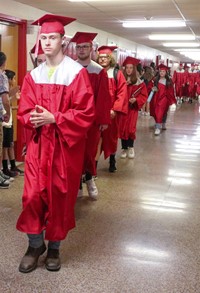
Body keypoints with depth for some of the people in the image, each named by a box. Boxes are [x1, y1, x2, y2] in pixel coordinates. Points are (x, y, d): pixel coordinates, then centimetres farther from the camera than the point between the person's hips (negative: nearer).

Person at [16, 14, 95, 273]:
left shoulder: (77, 72, -7)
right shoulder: (34, 75, 7)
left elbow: (86, 113, -13)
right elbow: (24, 110, 7)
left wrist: (53, 118, -21)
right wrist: (33, 118, -15)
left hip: (65, 145, -3)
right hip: (38, 143, 4)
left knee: (59, 196, 6)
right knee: (32, 194, -1)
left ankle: (54, 248, 25)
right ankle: (35, 244, 21)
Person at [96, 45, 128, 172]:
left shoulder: (117, 74, 0)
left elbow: (122, 93, -7)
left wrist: (115, 109, -16)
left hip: (112, 112, -1)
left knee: (111, 136, 11)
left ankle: (112, 161, 28)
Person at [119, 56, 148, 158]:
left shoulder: (139, 82, -2)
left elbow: (144, 95, -1)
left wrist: (136, 99, -16)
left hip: (132, 108, -1)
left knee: (130, 128, -5)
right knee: (122, 128, 2)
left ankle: (131, 147, 14)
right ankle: (124, 148, 13)